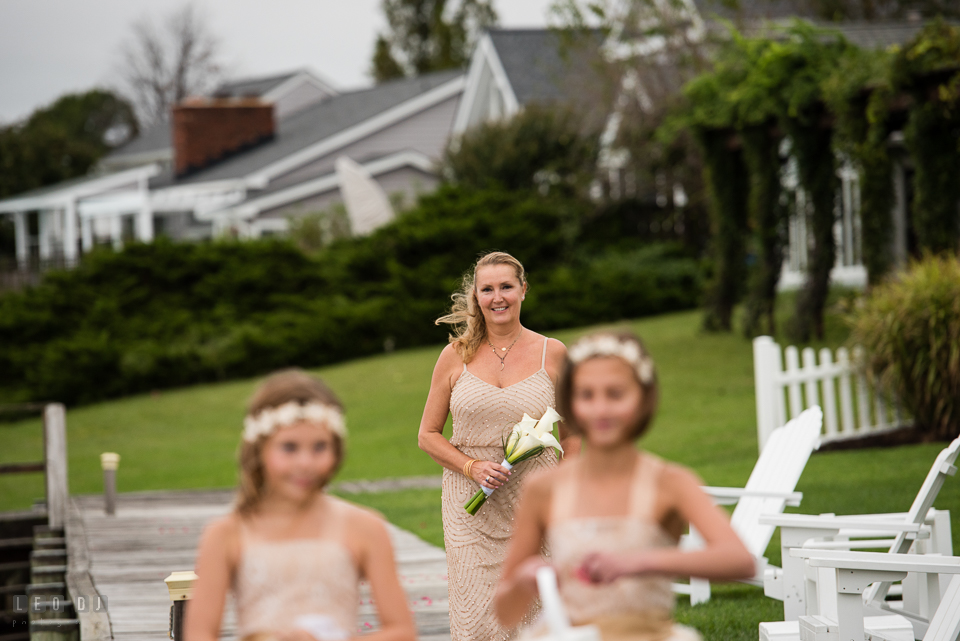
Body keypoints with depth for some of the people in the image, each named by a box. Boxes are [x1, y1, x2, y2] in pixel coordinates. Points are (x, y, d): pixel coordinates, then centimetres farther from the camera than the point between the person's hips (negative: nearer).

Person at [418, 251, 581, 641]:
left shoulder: (552, 354, 3)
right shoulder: (456, 356, 4)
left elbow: (570, 436, 10)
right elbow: (428, 435, 8)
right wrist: (471, 467, -9)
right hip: (472, 509, 0)